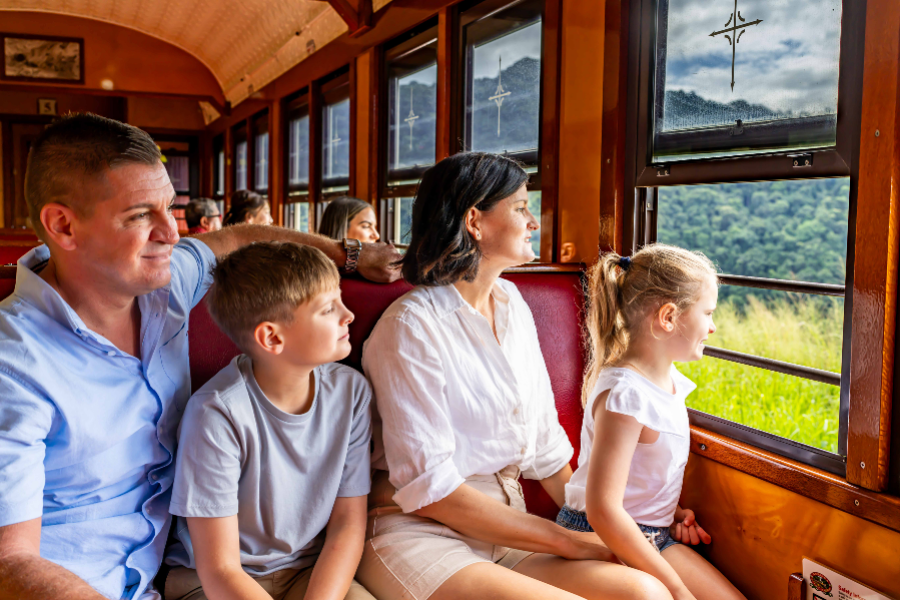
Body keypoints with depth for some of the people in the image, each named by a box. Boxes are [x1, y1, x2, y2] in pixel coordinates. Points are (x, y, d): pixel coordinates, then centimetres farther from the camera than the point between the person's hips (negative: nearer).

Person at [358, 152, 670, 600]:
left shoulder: (513, 305, 11)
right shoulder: (412, 325, -13)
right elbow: (429, 488, -16)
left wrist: (596, 529, 8)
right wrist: (568, 542, -12)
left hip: (506, 524, 7)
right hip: (416, 532, -6)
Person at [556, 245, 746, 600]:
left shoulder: (668, 379, 4)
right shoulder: (623, 394, -25)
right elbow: (602, 510, -28)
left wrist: (673, 512, 4)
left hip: (652, 533, 8)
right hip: (604, 543, -8)